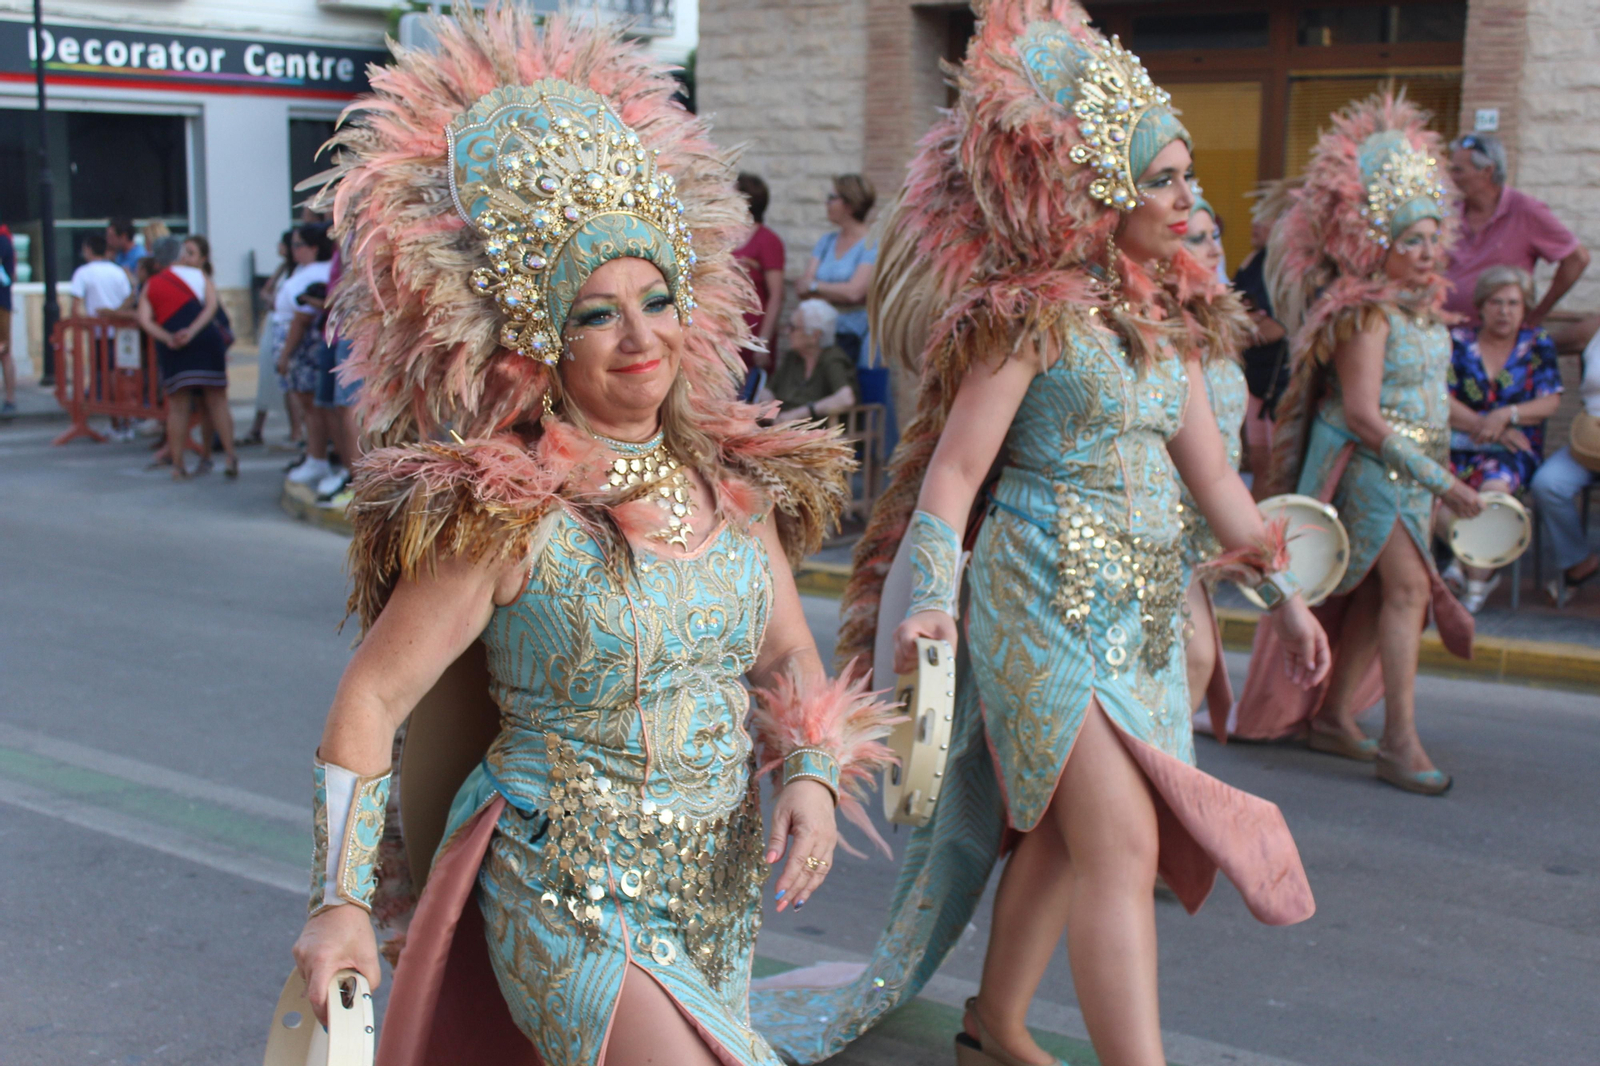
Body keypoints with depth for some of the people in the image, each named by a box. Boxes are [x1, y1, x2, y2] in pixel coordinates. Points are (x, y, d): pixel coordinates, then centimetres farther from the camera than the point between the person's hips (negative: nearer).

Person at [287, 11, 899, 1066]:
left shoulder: (735, 477, 1)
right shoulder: (508, 515, -16)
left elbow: (792, 661, 9)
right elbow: (371, 699, -12)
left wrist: (814, 776, -9)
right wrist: (342, 898, -16)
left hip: (722, 890, 6)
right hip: (569, 896, -6)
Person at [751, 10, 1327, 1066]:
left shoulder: (1166, 312, 11)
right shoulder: (1035, 309, -13)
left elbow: (1210, 468, 16)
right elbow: (955, 465, -15)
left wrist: (1282, 592, 18)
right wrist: (931, 597, -27)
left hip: (1143, 601, 8)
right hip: (1050, 594, -8)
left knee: (1063, 830, 15)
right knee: (1123, 843, -11)